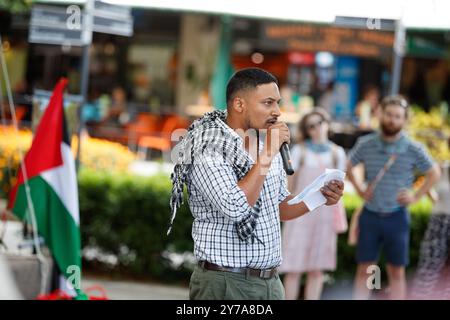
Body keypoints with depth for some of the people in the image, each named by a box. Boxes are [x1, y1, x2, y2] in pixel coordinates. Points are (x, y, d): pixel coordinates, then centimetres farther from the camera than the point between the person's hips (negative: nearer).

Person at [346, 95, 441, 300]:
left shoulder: (413, 150, -6)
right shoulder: (365, 144, -3)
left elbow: (434, 173, 7)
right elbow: (348, 166, 15)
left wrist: (416, 196, 0)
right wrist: (358, 189, 4)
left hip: (397, 216, -1)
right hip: (370, 215, 1)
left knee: (397, 272, 5)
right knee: (364, 269, 4)